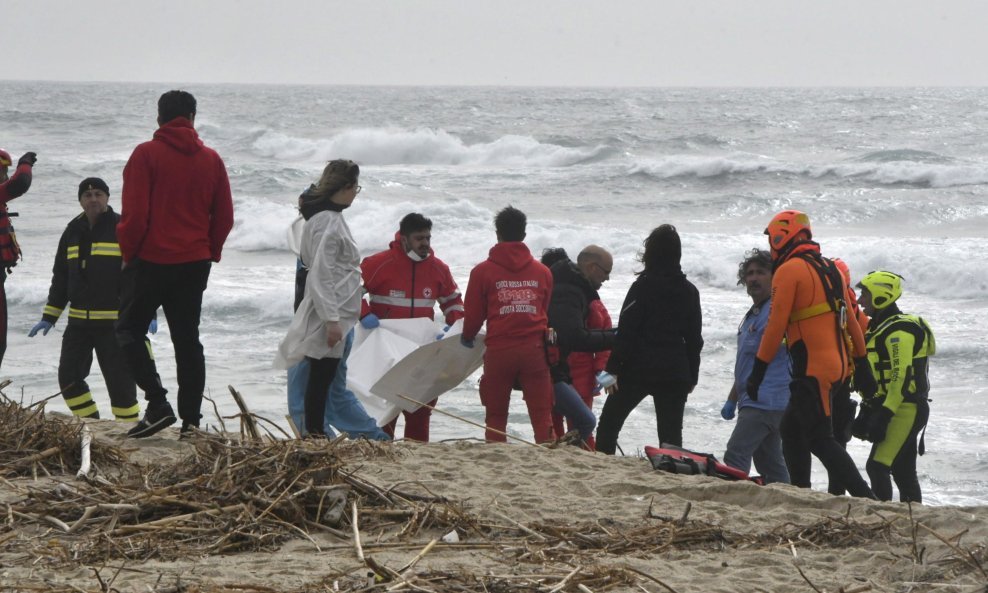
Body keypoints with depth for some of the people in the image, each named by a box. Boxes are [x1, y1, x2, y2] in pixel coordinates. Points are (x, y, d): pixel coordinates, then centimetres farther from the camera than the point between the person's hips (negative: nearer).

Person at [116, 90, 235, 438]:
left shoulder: (146, 155, -9)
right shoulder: (211, 160, 4)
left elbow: (134, 213, -13)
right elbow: (224, 217, 6)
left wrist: (128, 252, 0)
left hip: (151, 261, -4)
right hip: (195, 263, 4)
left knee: (130, 330, 7)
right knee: (187, 338, 10)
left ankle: (157, 403, -9)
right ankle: (191, 419, 6)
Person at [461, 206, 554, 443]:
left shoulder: (483, 271, -1)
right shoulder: (542, 272, 8)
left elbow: (474, 313, 4)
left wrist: (468, 337, 25)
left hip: (499, 350, -2)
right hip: (534, 350, 2)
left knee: (495, 415, 6)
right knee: (541, 414, 1)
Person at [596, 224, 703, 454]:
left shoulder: (642, 286, -8)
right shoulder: (689, 291, 7)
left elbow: (626, 331, -10)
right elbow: (694, 338, 11)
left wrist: (614, 368, -7)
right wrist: (692, 376, 18)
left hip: (639, 369, -4)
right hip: (676, 373, 4)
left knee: (608, 424, 8)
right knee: (671, 433, 6)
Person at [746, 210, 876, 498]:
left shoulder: (789, 271, -8)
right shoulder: (831, 269, 17)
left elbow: (776, 325, -13)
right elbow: (851, 321, 19)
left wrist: (758, 371, -9)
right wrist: (862, 366, 23)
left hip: (812, 370, -9)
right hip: (837, 365, 9)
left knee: (819, 439, -9)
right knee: (791, 429, 18)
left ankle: (865, 498, -18)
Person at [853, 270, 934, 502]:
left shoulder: (899, 331, -14)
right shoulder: (880, 329, 19)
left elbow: (902, 377, -22)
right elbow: (876, 378, 23)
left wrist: (884, 414, -25)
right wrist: (867, 411, 20)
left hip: (904, 410, -11)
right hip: (905, 411, 11)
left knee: (877, 466, -16)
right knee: (904, 472, 11)